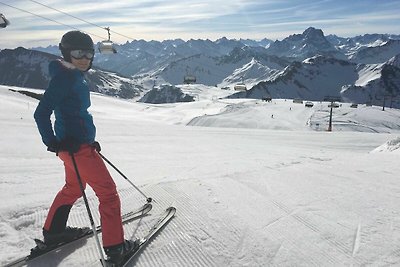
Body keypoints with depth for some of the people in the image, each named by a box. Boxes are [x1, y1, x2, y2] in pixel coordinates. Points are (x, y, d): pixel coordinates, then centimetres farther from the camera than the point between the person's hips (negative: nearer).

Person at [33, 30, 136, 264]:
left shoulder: (76, 77, 13)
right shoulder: (64, 77, -15)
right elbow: (41, 113, -18)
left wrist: (90, 138, 21)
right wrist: (51, 141, -18)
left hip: (80, 143, 10)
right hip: (76, 146, -10)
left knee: (73, 188, 26)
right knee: (108, 192, -3)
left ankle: (53, 231, 41)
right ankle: (115, 247, 6)